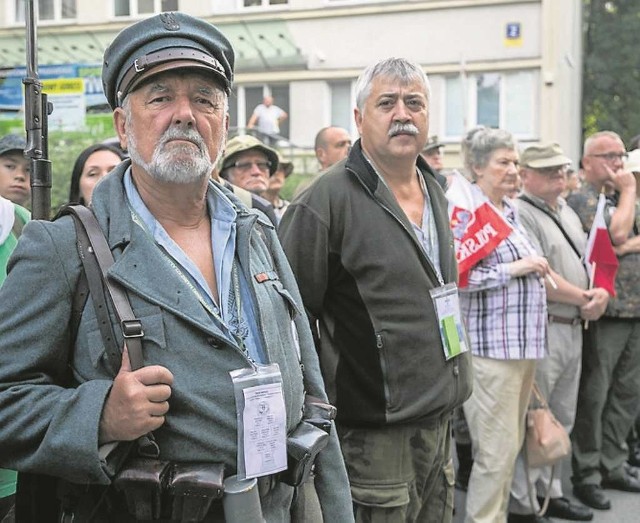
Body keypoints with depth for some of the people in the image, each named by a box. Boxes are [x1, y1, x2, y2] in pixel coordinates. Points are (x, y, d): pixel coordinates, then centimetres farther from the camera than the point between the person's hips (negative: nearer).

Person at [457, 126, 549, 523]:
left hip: (523, 342, 9)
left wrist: (535, 269, 10)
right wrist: (512, 268, -19)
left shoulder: (509, 211, 16)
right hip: (491, 345, -9)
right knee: (498, 449, -5)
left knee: (511, 444, 16)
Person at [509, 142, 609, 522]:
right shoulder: (520, 214, -13)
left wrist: (601, 293, -2)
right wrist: (583, 298, -10)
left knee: (561, 420, 17)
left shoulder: (567, 211, 17)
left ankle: (550, 492, 30)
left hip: (573, 329, 9)